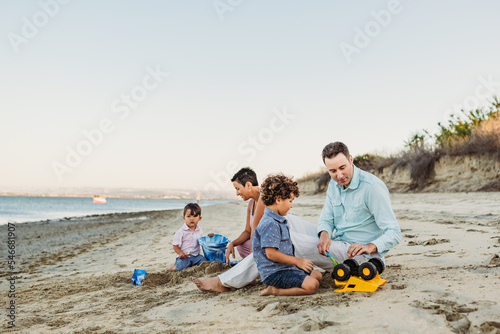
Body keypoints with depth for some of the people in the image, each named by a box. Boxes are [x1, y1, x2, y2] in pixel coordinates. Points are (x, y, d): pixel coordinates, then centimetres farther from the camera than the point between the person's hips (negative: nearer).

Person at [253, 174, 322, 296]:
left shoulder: (279, 220, 13)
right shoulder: (270, 224, -21)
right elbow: (271, 253, -24)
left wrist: (298, 261, 19)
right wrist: (297, 261, -17)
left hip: (286, 267, 11)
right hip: (273, 272, -11)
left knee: (317, 275, 16)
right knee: (311, 285, -22)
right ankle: (274, 290, -10)